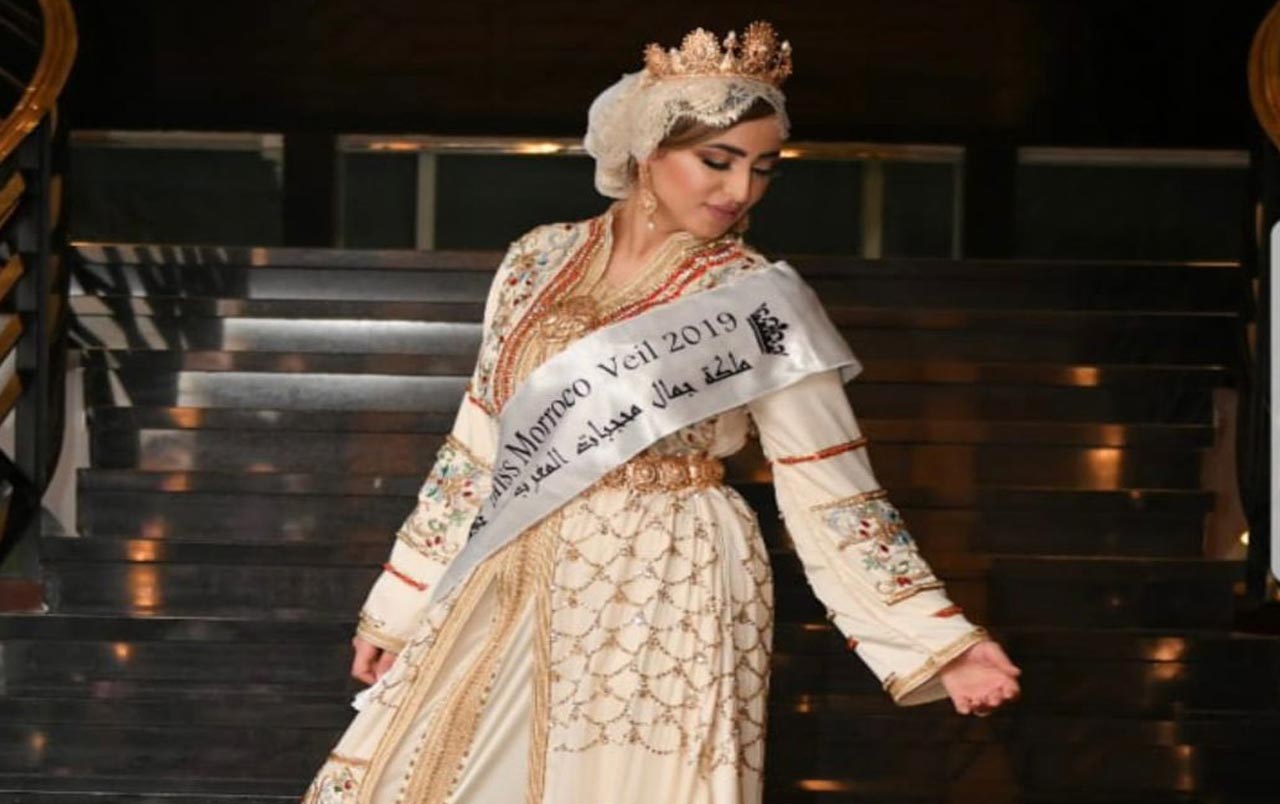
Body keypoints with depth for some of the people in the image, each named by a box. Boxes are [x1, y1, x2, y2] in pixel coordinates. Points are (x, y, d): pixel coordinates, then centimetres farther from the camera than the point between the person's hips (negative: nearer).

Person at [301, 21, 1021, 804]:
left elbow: (834, 496, -6)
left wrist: (943, 643, -14)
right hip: (512, 594, 4)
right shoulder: (541, 260, 4)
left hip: (670, 601, -4)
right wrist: (401, 605, 13)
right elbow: (480, 443, 11)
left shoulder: (761, 304, -6)